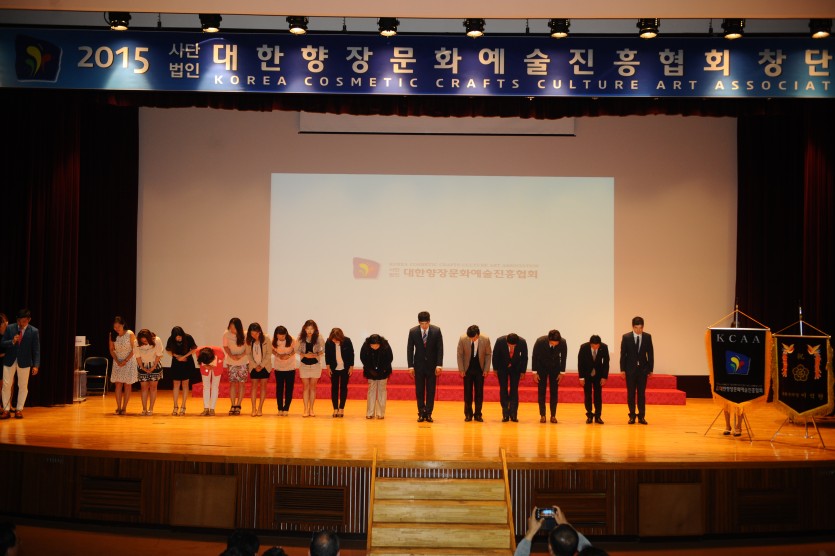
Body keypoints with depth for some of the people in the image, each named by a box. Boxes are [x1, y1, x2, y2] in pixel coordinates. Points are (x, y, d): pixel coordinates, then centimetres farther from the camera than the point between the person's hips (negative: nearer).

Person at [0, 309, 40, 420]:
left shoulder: (34, 331, -5)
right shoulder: (9, 328, -2)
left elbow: (36, 349, -5)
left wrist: (36, 365, -11)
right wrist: (12, 341, -21)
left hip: (24, 362, -1)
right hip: (9, 361, 1)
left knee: (23, 386, 4)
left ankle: (19, 410, 16)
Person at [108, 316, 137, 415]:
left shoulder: (130, 334, -14)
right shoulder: (112, 335, -6)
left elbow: (134, 349, -10)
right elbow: (111, 350, 2)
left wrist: (126, 361, -15)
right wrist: (117, 361, -9)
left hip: (129, 361, -2)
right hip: (118, 361, 2)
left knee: (127, 385, 0)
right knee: (118, 384, -3)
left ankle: (124, 408, 5)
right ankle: (118, 408, 0)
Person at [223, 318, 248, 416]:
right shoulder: (226, 334, -10)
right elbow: (226, 346, 0)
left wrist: (242, 355, -21)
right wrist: (231, 355, -15)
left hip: (243, 362, -1)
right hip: (231, 362, 1)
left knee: (241, 383, -1)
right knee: (232, 383, 1)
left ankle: (238, 406, 4)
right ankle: (233, 406, 4)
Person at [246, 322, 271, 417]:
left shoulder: (266, 340, -14)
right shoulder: (249, 341, -9)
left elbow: (269, 354, -10)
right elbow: (248, 354, -3)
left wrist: (261, 365, -14)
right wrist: (255, 366, -10)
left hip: (264, 366, -1)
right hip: (254, 367, 1)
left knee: (263, 386, 1)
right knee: (254, 386, -1)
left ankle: (260, 408, 3)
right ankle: (253, 409, -2)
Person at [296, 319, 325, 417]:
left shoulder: (318, 337, -12)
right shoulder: (301, 337, -9)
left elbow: (324, 349, -4)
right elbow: (297, 349, -1)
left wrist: (316, 354, -19)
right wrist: (305, 355, -17)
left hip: (315, 364, 0)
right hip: (304, 364, 1)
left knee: (312, 387, 6)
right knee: (306, 386, 2)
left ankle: (311, 409, 12)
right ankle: (306, 409, 3)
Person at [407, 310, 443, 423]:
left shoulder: (436, 331, -7)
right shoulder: (413, 332, -5)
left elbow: (440, 348, -5)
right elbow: (410, 349, -2)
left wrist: (439, 365, -12)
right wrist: (410, 366, -7)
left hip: (432, 365, -1)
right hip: (419, 365, 1)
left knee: (431, 390, 1)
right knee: (419, 391, 3)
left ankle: (428, 413, 5)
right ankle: (421, 413, 9)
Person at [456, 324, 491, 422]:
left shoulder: (485, 340, -16)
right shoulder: (462, 339, -17)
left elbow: (488, 354, -3)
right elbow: (460, 354, -6)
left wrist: (486, 369, -5)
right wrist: (461, 369, -7)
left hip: (480, 369, 0)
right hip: (467, 369, 0)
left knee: (479, 392, 2)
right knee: (468, 392, 2)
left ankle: (478, 414, 11)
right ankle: (468, 414, 12)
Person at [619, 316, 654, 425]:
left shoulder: (647, 337, -1)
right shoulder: (626, 337, -5)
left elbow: (650, 354, 3)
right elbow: (623, 354, -2)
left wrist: (650, 369, 0)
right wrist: (622, 369, -5)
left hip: (643, 369, 1)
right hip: (630, 369, -1)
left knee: (642, 393, 3)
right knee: (631, 393, 3)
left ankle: (641, 416, 8)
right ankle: (632, 416, 11)